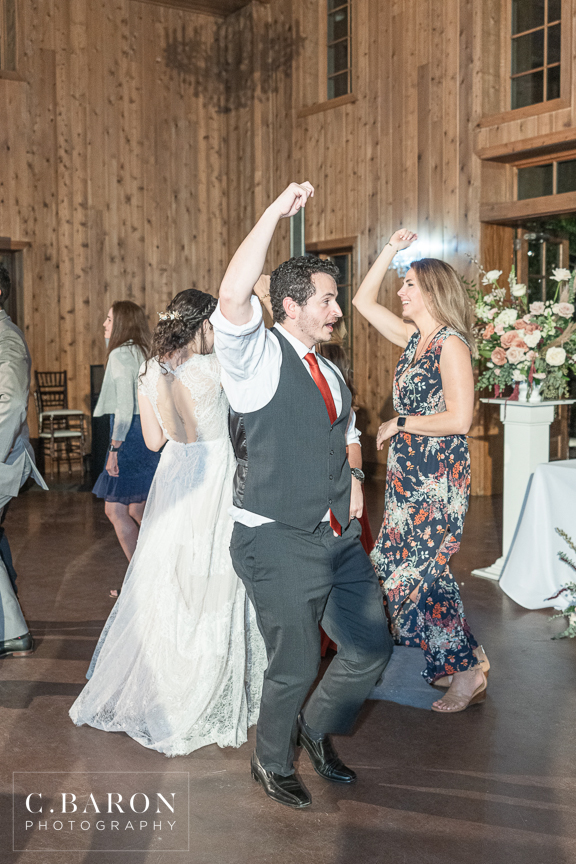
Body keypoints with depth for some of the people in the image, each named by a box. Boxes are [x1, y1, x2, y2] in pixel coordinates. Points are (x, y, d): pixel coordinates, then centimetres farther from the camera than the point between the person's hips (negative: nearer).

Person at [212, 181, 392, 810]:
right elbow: (233, 297, -31)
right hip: (278, 543, -7)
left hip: (340, 538, 8)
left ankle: (316, 729, 40)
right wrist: (277, 210, -27)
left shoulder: (330, 372, 14)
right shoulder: (257, 357, -10)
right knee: (295, 668, 2)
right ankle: (271, 763, 31)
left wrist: (352, 475, 10)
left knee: (371, 650, 13)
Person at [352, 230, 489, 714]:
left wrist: (399, 424, -12)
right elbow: (364, 301, 17)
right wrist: (392, 249, 10)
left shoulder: (451, 343, -14)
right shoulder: (414, 338, 10)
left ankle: (467, 673, 9)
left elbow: (459, 419, -22)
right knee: (408, 568, 11)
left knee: (420, 573, -4)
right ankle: (447, 661, 23)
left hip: (439, 476, -8)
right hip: (409, 474, 9)